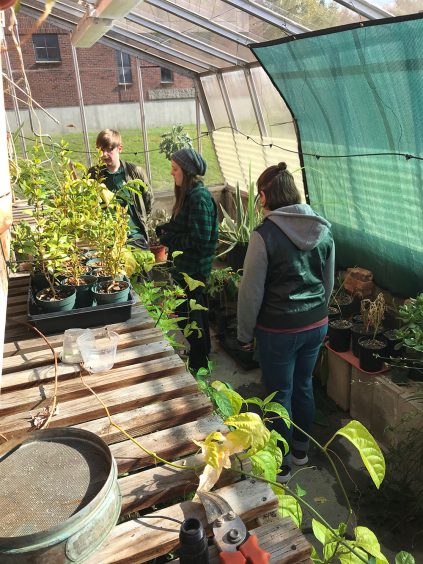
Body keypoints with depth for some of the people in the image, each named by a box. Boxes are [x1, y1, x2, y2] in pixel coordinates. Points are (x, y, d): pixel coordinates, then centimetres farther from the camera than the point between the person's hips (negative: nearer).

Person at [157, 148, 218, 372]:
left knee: (191, 316, 4)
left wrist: (170, 239, -15)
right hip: (184, 265, 10)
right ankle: (200, 359, 37)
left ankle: (199, 365, 22)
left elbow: (199, 238, -25)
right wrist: (165, 229, -1)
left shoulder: (199, 197, -22)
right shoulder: (188, 194, 8)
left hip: (194, 268, -10)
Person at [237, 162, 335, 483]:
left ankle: (282, 465, 28)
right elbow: (329, 283, 9)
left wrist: (245, 333, -1)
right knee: (304, 385, 21)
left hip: (278, 330, -6)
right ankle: (301, 450, 41)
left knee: (280, 393, 10)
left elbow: (251, 292, -14)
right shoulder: (323, 230, 0)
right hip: (317, 325, 6)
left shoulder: (265, 235, -19)